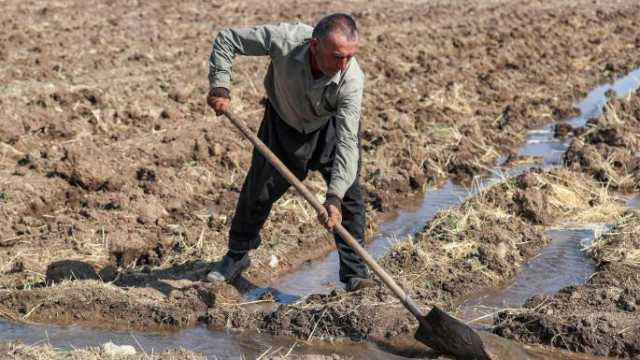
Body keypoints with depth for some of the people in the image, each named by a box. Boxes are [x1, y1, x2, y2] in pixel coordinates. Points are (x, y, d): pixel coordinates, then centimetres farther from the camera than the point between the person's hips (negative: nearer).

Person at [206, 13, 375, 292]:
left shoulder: (352, 79, -38)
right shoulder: (285, 39, -39)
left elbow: (347, 142, -39)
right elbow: (227, 39, -23)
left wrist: (334, 197, -47)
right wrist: (219, 87, -30)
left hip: (330, 127, -1)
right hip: (282, 123, 1)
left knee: (349, 193, -12)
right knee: (258, 191, 8)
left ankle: (354, 271, -2)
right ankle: (237, 257, 30)